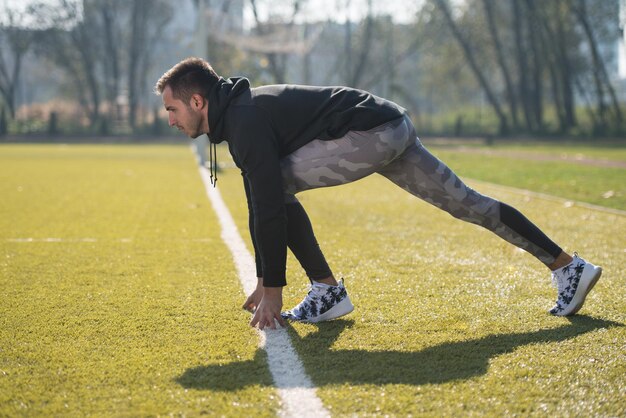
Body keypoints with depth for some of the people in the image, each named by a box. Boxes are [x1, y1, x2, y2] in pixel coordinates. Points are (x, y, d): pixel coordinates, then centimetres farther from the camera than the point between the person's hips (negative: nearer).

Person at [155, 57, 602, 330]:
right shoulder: (240, 111, 14)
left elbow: (272, 206, -21)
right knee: (466, 203, 13)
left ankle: (328, 292, -4)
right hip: (394, 128, 11)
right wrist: (264, 280, 21)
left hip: (372, 130, -11)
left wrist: (273, 288, -15)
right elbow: (260, 205, 20)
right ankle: (571, 267, 19)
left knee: (280, 185, -14)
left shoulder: (246, 119, -15)